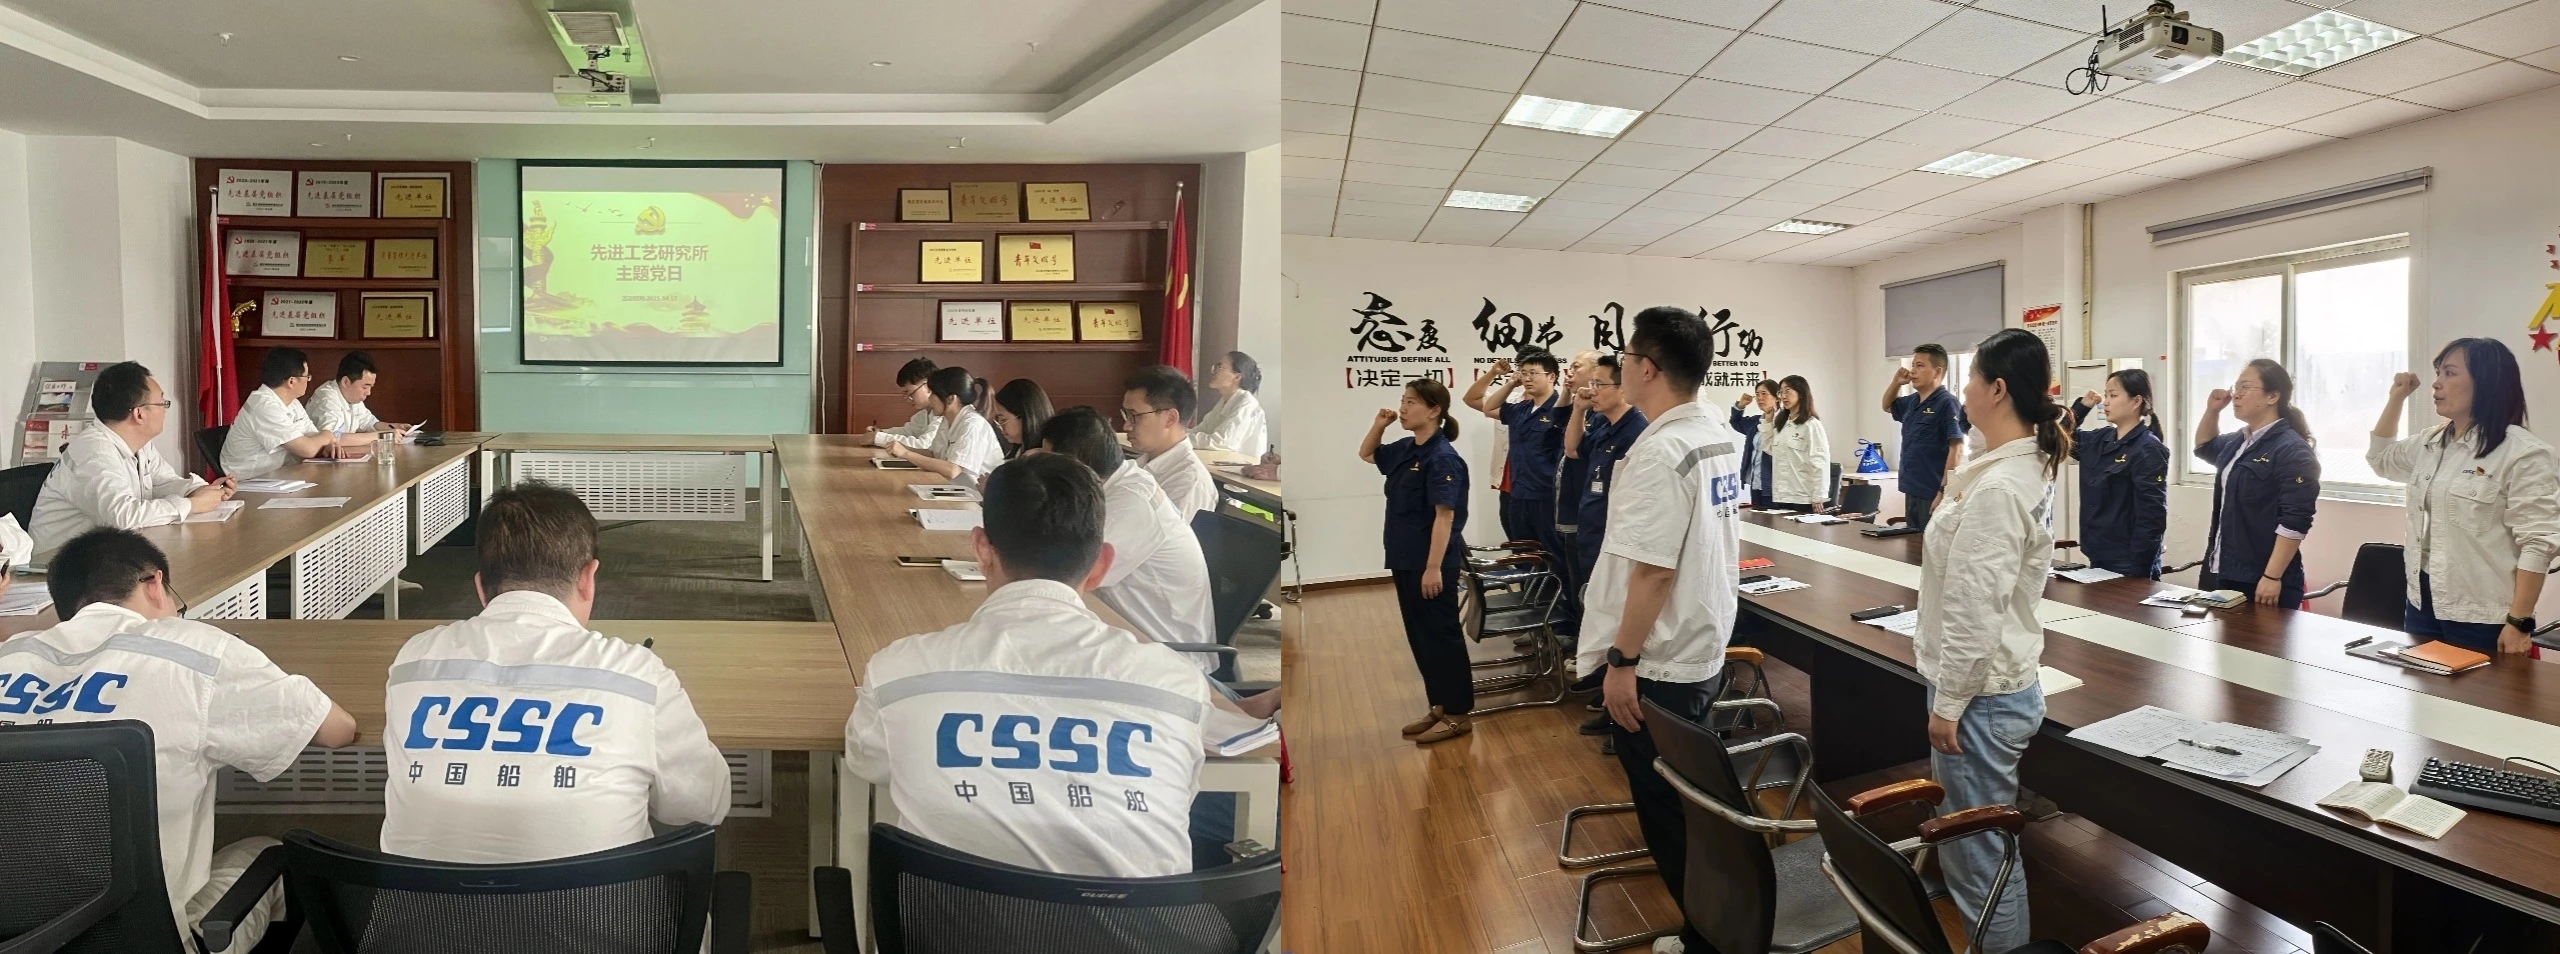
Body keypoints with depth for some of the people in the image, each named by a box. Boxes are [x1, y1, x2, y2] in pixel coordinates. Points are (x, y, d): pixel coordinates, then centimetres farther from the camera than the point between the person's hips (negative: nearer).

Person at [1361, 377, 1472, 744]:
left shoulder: (1442, 458, -17)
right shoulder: (1404, 450, 8)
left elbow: (1444, 516, -20)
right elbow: (1366, 454, 27)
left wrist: (1434, 567, -23)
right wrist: (1379, 424, 8)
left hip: (1432, 565, -9)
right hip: (1405, 561, 9)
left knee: (1442, 637, 1)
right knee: (1420, 637, 14)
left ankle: (1458, 714, 11)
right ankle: (1439, 706, 25)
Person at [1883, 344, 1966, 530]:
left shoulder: (1947, 403, -12)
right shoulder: (1911, 402, 11)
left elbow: (1956, 450, -17)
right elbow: (1888, 406, 33)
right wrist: (1896, 382, 12)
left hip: (1933, 495, -8)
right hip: (1912, 492, 8)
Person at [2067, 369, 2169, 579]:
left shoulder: (2149, 451, -13)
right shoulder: (2099, 440, 8)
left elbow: (2152, 517, -17)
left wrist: (2138, 569, -19)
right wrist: (2081, 406, 7)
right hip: (2098, 557, 7)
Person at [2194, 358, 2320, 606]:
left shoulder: (2292, 451, -13)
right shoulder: (2236, 443, 12)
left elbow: (2295, 521, -19)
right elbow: (2205, 448, 36)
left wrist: (2272, 577, -23)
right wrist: (2212, 411, 17)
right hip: (2220, 573, 8)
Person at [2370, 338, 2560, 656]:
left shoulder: (2523, 454, -13)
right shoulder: (2431, 443, 10)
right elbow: (2380, 458, 32)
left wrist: (2519, 623, -20)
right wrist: (2397, 397, 18)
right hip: (2422, 605, 7)